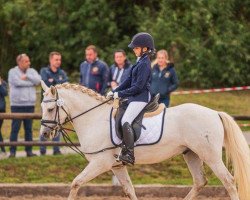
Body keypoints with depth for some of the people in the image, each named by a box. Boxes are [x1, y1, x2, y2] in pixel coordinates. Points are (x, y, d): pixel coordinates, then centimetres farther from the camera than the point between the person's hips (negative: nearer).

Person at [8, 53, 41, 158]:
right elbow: (18, 82, -17)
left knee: (29, 128, 7)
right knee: (15, 128, -4)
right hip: (17, 105, -4)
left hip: (30, 104, 4)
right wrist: (31, 82, -6)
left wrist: (27, 76, -12)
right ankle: (12, 151, -1)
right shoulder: (13, 72, -1)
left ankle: (29, 150, 12)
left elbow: (38, 80, -6)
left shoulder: (32, 71, 11)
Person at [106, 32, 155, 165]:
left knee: (125, 121, -24)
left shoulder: (144, 64, -15)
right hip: (134, 97, 11)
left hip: (140, 98, -11)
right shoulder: (140, 62, 16)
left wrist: (120, 94, -14)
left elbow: (138, 87, -19)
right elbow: (129, 80, 19)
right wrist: (114, 92, 11)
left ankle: (129, 154, -29)